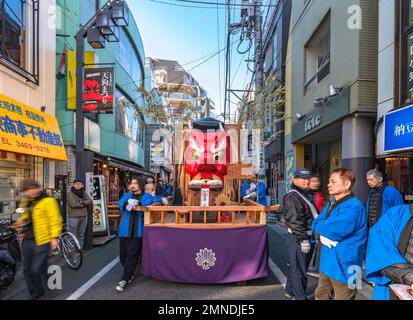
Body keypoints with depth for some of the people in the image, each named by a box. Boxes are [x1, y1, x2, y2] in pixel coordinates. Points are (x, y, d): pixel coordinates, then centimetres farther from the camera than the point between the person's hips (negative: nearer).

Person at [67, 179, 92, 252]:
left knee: (81, 234, 14)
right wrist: (84, 204, -7)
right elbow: (73, 204, -18)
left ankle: (80, 248, 25)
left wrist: (82, 202, -18)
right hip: (74, 217, -5)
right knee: (73, 235, 1)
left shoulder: (84, 193, 9)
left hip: (84, 217, 5)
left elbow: (90, 202, -3)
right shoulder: (70, 193, -6)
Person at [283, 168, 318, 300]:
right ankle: (300, 296, 13)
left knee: (295, 266, 20)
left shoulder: (306, 194, 17)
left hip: (308, 236, 10)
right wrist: (303, 239, -23)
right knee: (299, 269, 0)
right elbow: (295, 221, -23)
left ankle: (290, 291, 35)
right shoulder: (293, 197, -17)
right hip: (299, 238, -10)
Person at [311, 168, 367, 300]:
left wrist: (320, 226, -8)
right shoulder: (332, 205, 10)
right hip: (328, 263, 9)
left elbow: (332, 231, -29)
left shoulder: (353, 207, -22)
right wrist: (321, 235, -12)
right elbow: (316, 224, 9)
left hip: (343, 267, -9)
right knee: (320, 296, 23)